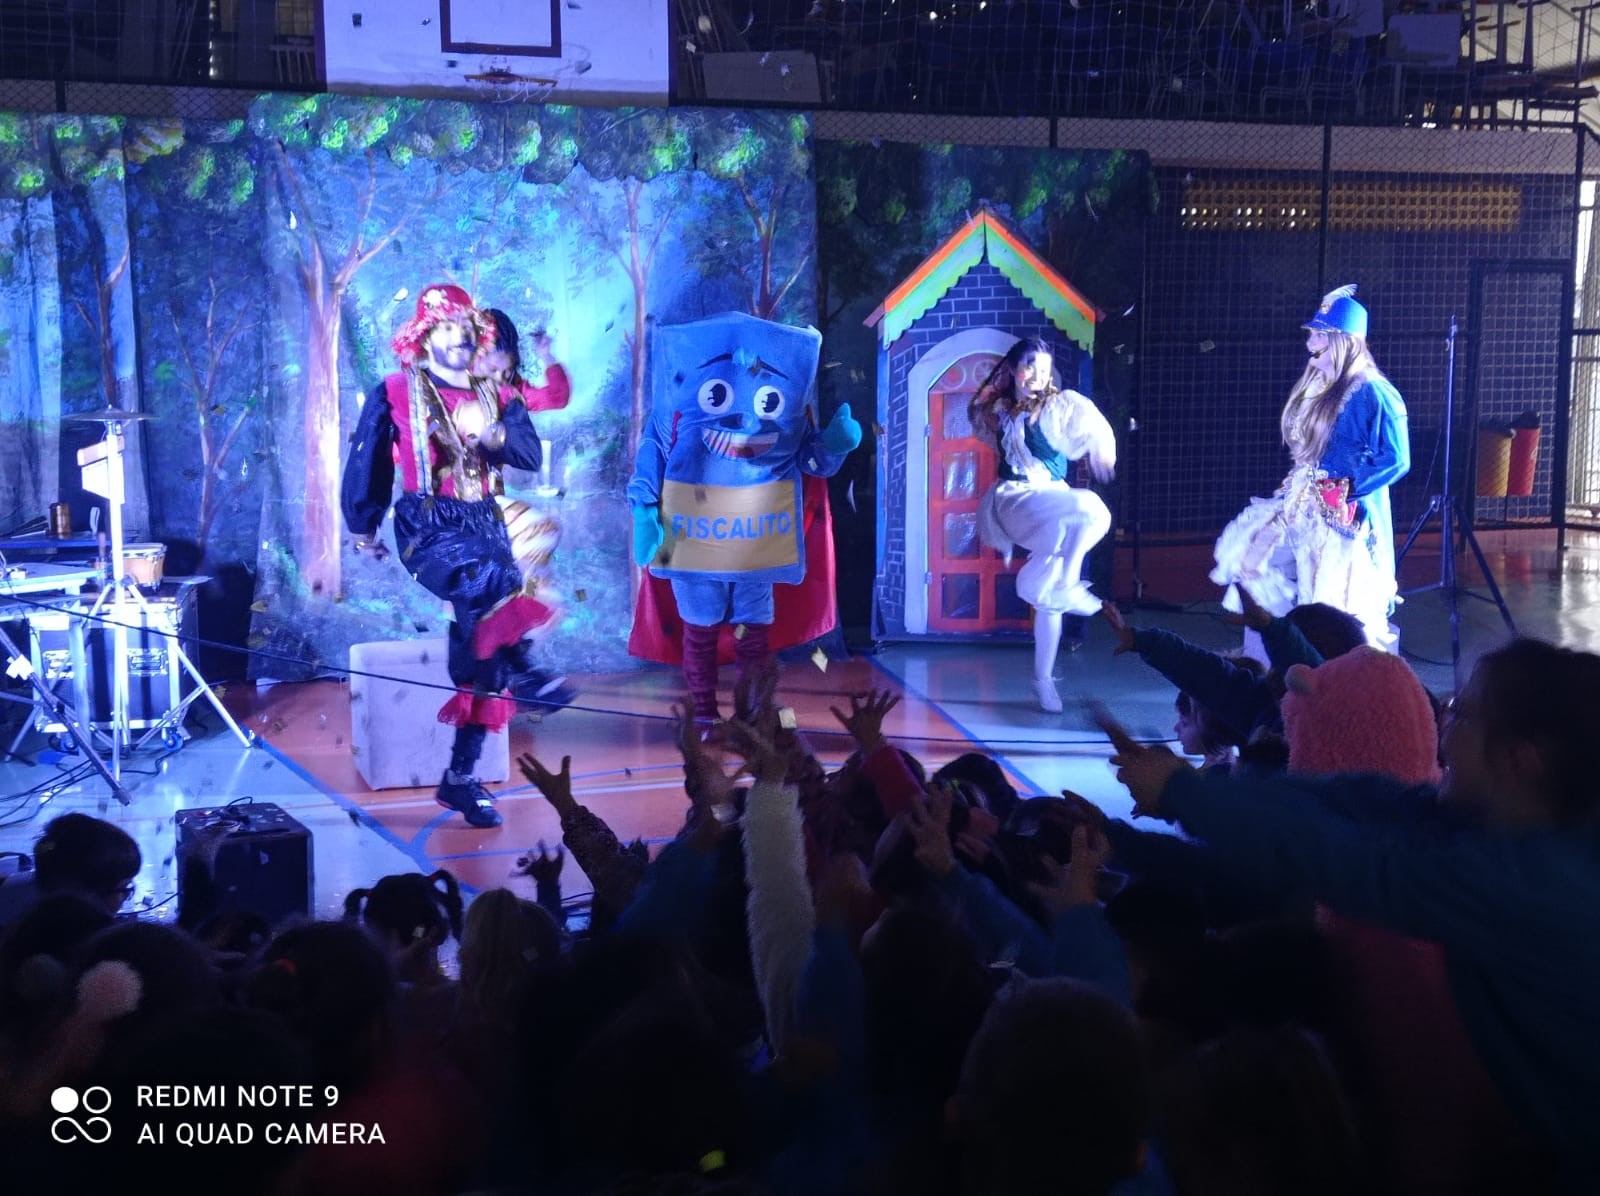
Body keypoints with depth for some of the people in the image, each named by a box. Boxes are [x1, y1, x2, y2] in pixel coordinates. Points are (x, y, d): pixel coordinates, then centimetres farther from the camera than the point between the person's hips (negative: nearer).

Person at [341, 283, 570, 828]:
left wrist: (489, 433, -17)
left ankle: (462, 776, -8)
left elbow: (531, 455, 1)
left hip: (485, 523, 3)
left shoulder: (496, 395, 15)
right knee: (493, 577, -36)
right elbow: (367, 464, 11)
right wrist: (364, 528, 12)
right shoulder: (396, 393, 6)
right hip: (427, 527, -3)